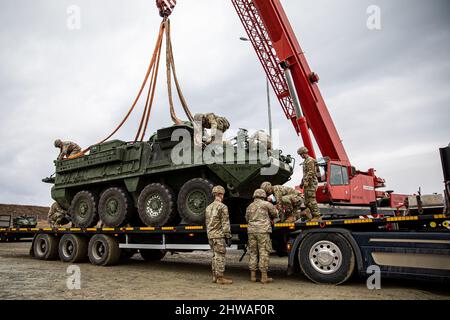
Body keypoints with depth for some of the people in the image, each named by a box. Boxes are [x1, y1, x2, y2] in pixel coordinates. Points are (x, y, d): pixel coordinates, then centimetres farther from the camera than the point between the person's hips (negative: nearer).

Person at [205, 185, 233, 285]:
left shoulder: (209, 207, 14)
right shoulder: (222, 207, -11)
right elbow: (225, 223, -14)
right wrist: (228, 236, -10)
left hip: (211, 235, 8)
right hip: (219, 235, -8)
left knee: (215, 256, 14)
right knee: (220, 257, -4)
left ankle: (215, 276, 18)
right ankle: (220, 277, -2)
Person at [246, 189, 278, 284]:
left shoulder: (249, 207, 17)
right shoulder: (266, 204, 2)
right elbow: (275, 213, 12)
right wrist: (269, 218, 30)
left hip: (251, 230, 5)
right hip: (263, 230, -5)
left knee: (253, 253, 11)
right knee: (264, 252, -2)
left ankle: (253, 276, 13)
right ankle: (264, 277, -1)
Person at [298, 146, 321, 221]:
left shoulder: (310, 160, -9)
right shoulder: (305, 161, 22)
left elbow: (311, 172, -19)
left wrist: (306, 182, -23)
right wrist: (302, 183, 26)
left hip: (311, 183, -10)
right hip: (307, 184, 10)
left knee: (312, 200, -13)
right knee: (307, 201, 9)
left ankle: (317, 216, -11)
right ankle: (313, 215, 13)